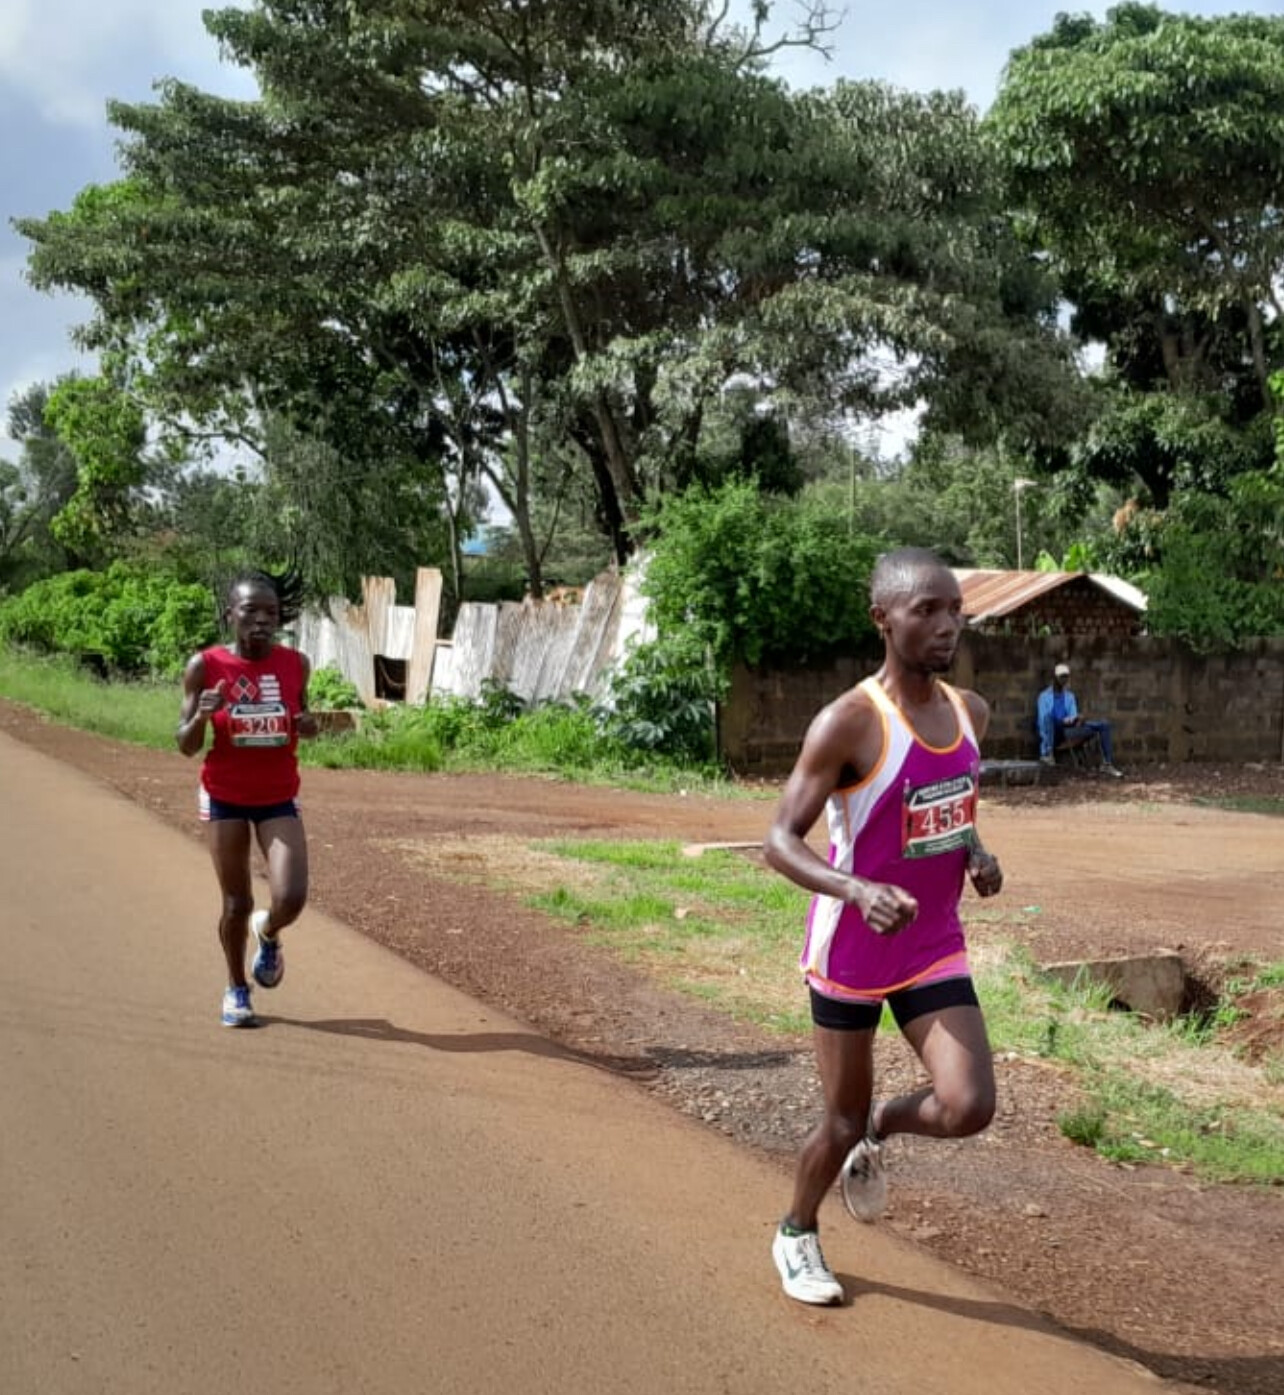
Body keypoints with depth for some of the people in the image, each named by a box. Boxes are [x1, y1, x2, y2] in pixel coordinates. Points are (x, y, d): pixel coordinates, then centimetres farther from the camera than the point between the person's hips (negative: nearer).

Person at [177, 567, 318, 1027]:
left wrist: (309, 726, -10)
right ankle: (236, 989, 30)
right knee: (237, 903, 5)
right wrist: (203, 716, -28)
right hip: (225, 798, -1)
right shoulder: (205, 667, -11)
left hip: (279, 799, 1)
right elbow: (186, 746, -7)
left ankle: (267, 933, 24)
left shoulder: (295, 664, -5)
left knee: (291, 898, -13)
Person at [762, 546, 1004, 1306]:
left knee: (968, 1109, -10)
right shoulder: (849, 724, -21)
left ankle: (880, 1130, 24)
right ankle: (798, 1234, 39)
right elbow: (781, 840, -21)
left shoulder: (970, 712, 0)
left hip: (936, 945, 5)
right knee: (844, 1119, 9)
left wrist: (977, 852, -4)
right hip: (850, 950, -5)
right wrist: (859, 890, -39)